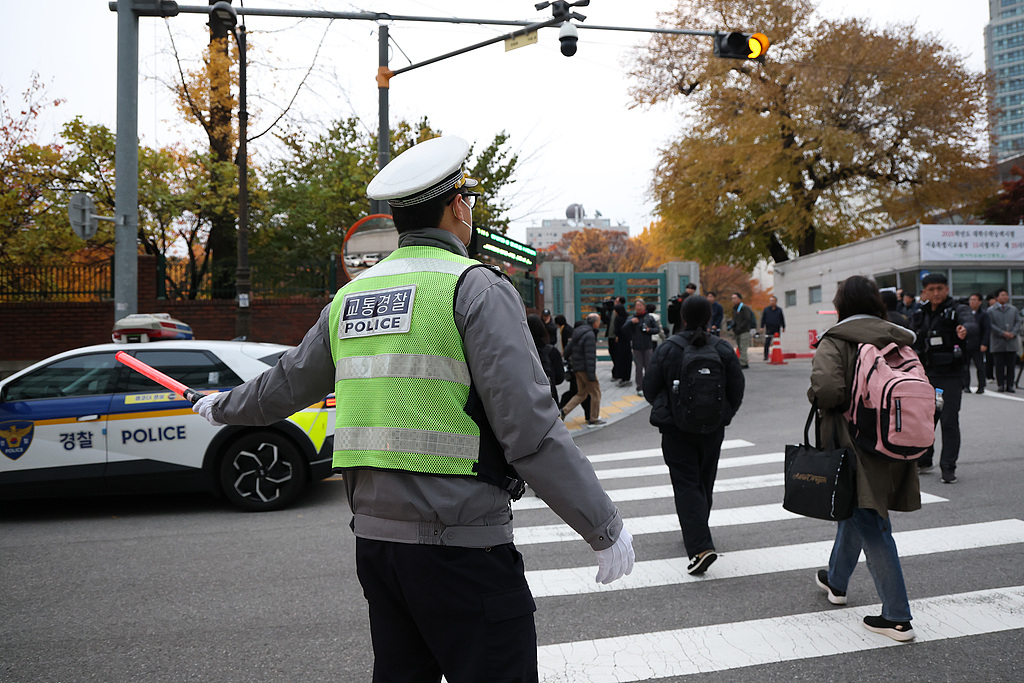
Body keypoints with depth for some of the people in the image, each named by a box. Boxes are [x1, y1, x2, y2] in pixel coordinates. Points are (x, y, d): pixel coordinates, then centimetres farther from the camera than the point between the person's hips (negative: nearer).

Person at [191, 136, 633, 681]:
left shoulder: (352, 295, 9)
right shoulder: (474, 288, -11)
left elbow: (283, 387, 22)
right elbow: (531, 431, -18)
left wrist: (221, 406, 43)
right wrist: (605, 529, -10)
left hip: (374, 535, 7)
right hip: (461, 545, -7)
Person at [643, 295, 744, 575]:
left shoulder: (667, 349, -11)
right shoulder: (723, 349, -4)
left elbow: (649, 389, -4)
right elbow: (737, 390, 2)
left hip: (676, 429, -3)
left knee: (686, 484, -1)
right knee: (704, 482, 19)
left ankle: (701, 547, -15)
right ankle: (694, 534, 36)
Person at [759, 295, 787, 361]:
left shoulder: (779, 310, 6)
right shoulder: (766, 309, 5)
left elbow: (782, 319, 13)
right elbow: (763, 319, 6)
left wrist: (783, 327, 12)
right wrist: (762, 327, 1)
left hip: (777, 329, 1)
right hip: (769, 328, -1)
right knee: (767, 343, -9)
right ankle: (766, 356, -5)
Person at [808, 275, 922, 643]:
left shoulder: (835, 342, -13)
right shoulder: (900, 340, 4)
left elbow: (826, 389, -27)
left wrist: (819, 399, -6)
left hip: (855, 446, -7)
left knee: (871, 527, 1)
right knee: (855, 512, 24)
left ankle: (897, 616, 5)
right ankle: (837, 579, 43)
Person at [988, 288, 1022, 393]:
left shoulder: (1013, 310, 14)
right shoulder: (991, 310, 3)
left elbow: (1018, 322, 9)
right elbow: (991, 325, -4)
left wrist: (1013, 333, -8)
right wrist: (1003, 333, -14)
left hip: (1011, 342, 3)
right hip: (997, 342, -3)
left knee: (1011, 365, 2)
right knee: (999, 365, -1)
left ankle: (1009, 385, 7)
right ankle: (1000, 385, 6)